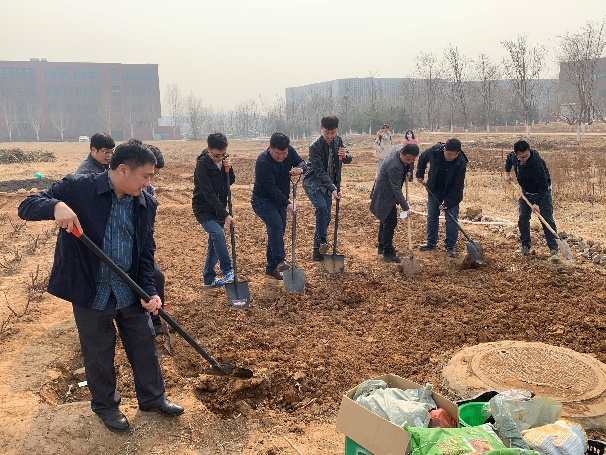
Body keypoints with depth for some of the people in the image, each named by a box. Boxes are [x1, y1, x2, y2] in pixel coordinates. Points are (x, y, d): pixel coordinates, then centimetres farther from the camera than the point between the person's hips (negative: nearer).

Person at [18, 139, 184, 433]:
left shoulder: (146, 204, -3)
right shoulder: (77, 189, -16)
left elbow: (146, 251, 3)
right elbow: (26, 207, -13)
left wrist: (148, 291, -6)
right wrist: (56, 205, -36)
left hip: (130, 290, 4)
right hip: (90, 292, -4)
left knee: (144, 344, 15)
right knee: (98, 353, 13)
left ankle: (152, 398, 38)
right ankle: (105, 405, 38)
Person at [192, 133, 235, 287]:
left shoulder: (223, 159, -1)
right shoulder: (202, 165, -21)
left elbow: (231, 181, 2)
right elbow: (209, 194, -24)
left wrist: (229, 167, -18)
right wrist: (225, 215, -27)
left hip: (218, 209, 7)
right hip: (204, 209, -6)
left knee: (215, 242, 9)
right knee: (218, 234, -26)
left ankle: (209, 279, 20)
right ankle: (227, 271, -18)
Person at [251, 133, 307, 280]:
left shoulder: (289, 152, -8)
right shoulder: (263, 162, -26)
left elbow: (302, 163, -4)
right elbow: (271, 187, -28)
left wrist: (300, 168, -29)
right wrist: (287, 203, -32)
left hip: (279, 200, 7)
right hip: (263, 200, -7)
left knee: (278, 231, 7)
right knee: (276, 225, -27)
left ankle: (271, 267, 16)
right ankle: (280, 261, -28)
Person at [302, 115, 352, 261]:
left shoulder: (338, 140, -4)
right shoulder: (315, 146, -22)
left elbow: (348, 160, 4)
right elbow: (320, 172, -25)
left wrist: (345, 156, -21)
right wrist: (333, 189, -34)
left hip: (327, 184, 6)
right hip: (313, 182, -6)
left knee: (326, 217, 5)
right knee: (321, 207, -31)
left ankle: (317, 251, 14)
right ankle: (322, 240, -15)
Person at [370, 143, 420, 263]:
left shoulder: (401, 148, -9)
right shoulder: (394, 166, -36)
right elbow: (396, 189, -32)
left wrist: (405, 172, 8)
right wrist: (405, 207, -29)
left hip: (386, 192, 10)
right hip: (385, 195, -10)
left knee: (386, 219, 21)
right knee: (390, 222, -7)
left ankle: (382, 246, 35)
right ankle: (387, 253, 3)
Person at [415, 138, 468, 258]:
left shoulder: (461, 163, -28)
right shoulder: (434, 150, -22)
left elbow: (457, 186, -24)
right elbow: (422, 159, 2)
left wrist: (448, 202, -26)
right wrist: (420, 175, 1)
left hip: (452, 193, -3)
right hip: (434, 190, 3)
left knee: (452, 219, -4)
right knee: (432, 216, 10)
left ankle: (450, 247, 5)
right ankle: (431, 242, 24)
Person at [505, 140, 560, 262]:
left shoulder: (537, 163, -33)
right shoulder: (514, 157, -14)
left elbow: (544, 186, -32)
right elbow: (508, 158, 16)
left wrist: (537, 203, -36)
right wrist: (507, 173, 4)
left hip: (542, 193, -6)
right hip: (526, 192, 6)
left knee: (547, 220, -12)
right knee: (522, 219, 4)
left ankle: (554, 250, -13)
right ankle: (525, 247, 17)